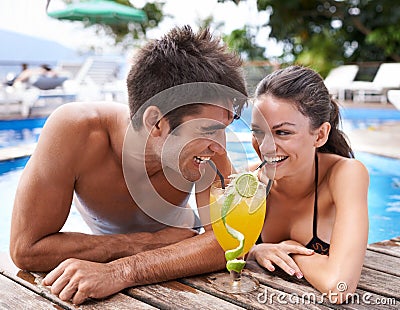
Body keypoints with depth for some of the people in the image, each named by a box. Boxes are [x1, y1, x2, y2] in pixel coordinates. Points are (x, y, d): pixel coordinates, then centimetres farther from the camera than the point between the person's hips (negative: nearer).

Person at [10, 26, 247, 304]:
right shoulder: (75, 129, -32)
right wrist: (152, 241, -28)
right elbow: (27, 248, -28)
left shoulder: (208, 135, -26)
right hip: (113, 249, 0)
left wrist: (122, 271, -44)